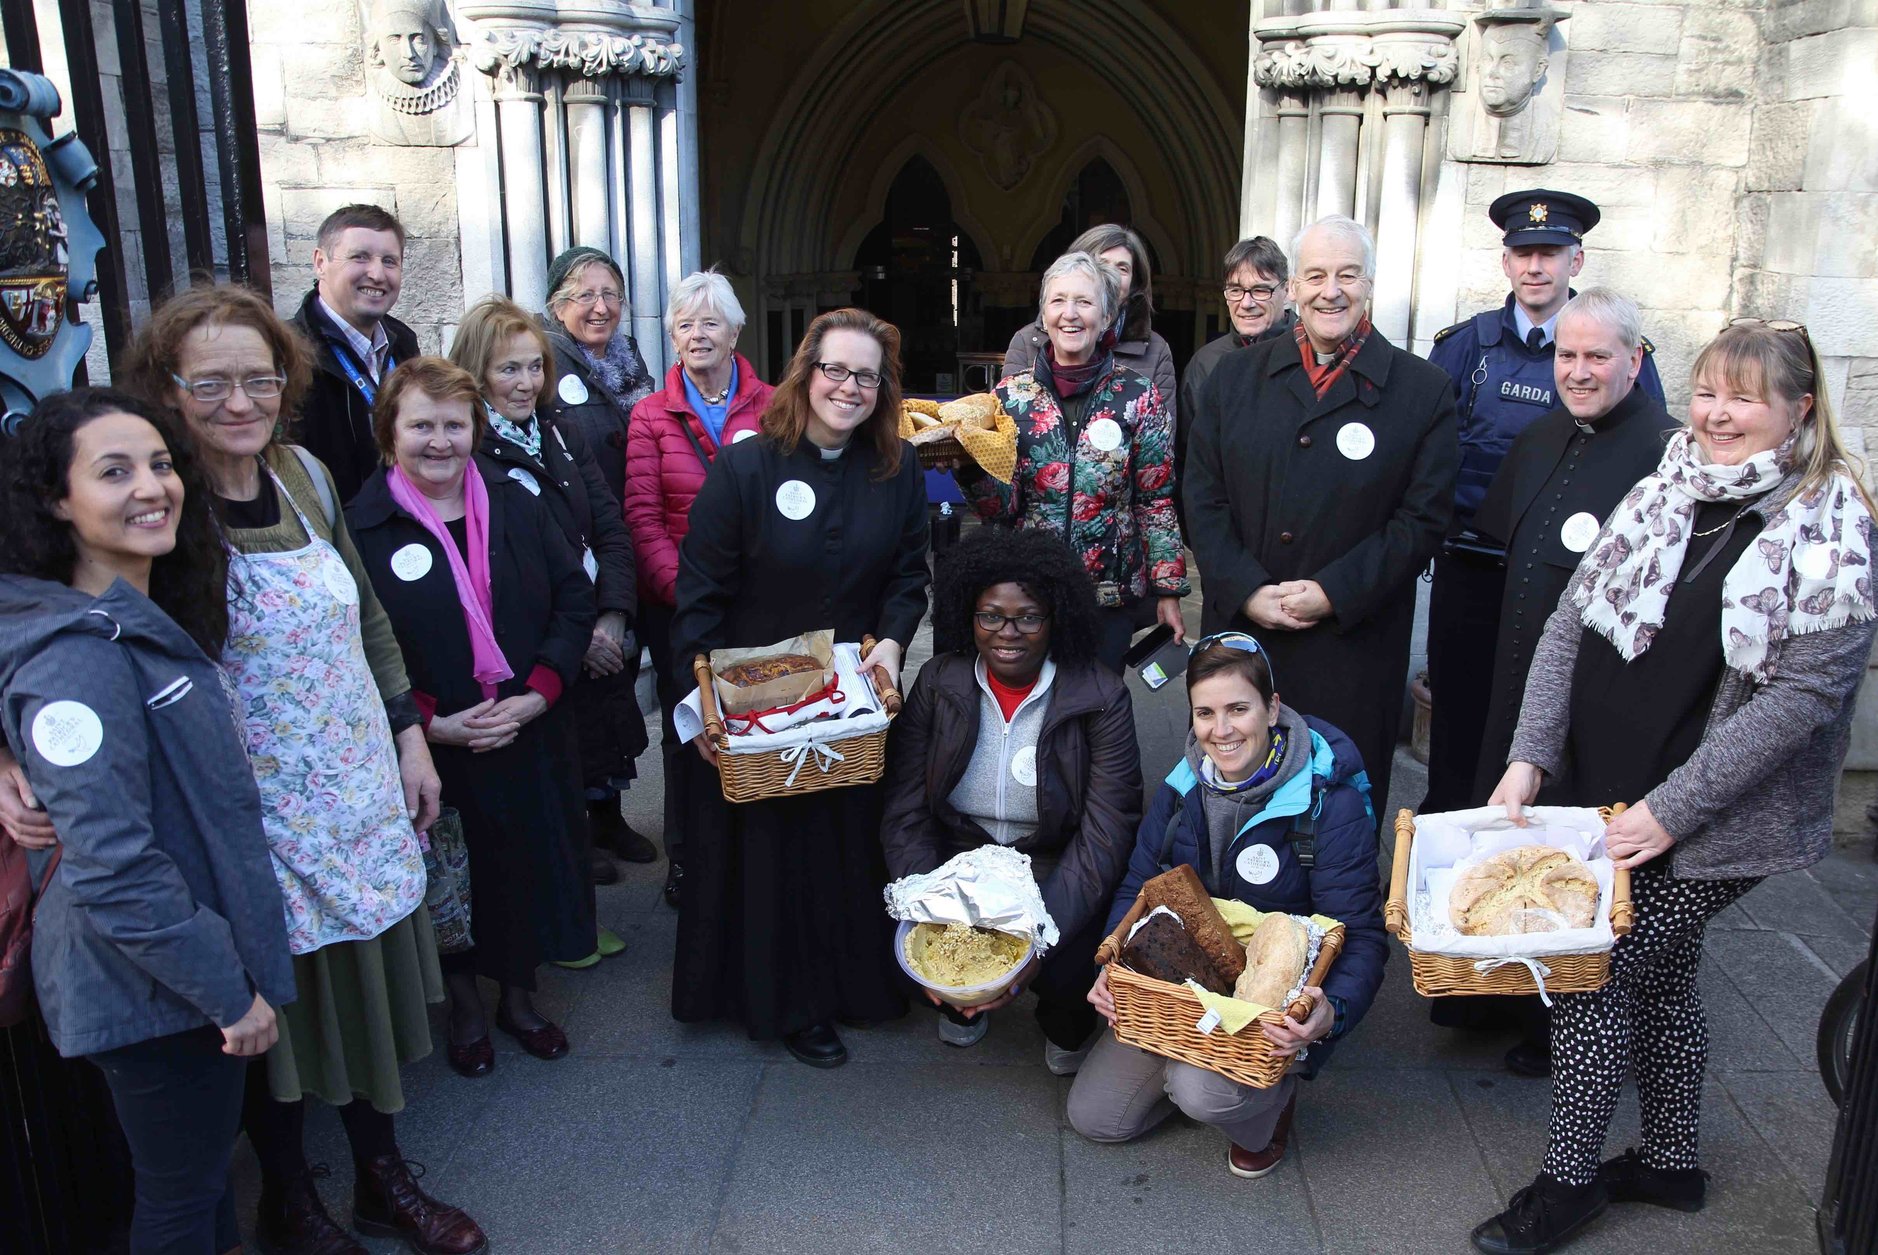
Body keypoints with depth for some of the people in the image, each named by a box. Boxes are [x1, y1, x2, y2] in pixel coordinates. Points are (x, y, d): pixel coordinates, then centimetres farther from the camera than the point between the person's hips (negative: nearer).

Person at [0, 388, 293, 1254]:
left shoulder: (152, 623, 5)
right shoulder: (79, 656, -24)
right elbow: (114, 873, -27)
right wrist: (232, 993, -19)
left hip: (199, 965, 9)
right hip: (153, 990, -9)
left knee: (208, 1166, 25)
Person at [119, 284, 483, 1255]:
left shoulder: (304, 475, 1)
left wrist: (408, 735, 10)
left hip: (360, 788, 5)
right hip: (254, 806, -5)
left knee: (369, 976, 16)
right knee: (277, 1000, 11)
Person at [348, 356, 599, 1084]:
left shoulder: (516, 506, 2)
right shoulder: (362, 528, -10)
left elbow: (574, 598, 2)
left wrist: (538, 693, -10)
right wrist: (432, 722, -18)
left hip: (530, 736, 3)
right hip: (434, 750, -3)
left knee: (528, 866, 15)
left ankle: (518, 996, 37)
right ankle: (464, 1007, 36)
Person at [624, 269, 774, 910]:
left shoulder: (769, 405, 2)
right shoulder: (650, 415, 3)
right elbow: (642, 515, -2)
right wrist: (681, 585, -15)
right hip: (677, 601, 0)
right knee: (685, 728, 9)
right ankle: (685, 859, 26)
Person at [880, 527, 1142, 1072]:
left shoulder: (1101, 699, -13)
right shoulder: (938, 684, -5)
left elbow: (1104, 837, -17)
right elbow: (906, 814, -7)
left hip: (1055, 875, -2)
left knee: (1066, 976, -26)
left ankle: (1066, 1027, 15)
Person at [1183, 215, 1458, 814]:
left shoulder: (1423, 392, 1)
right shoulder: (1234, 377, 8)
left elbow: (1424, 518, -4)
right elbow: (1203, 496, 3)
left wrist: (1334, 593, -13)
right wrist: (1246, 591, -9)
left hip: (1354, 645, -2)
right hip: (1237, 626, 2)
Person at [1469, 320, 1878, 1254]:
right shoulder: (1661, 493, 4)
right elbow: (1572, 621, 2)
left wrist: (1669, 810, -19)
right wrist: (1530, 757, -8)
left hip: (1712, 825, -5)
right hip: (1599, 795, 5)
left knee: (1593, 969, -3)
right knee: (1657, 973, 17)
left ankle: (1570, 1178, 16)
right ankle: (1670, 1163, 37)